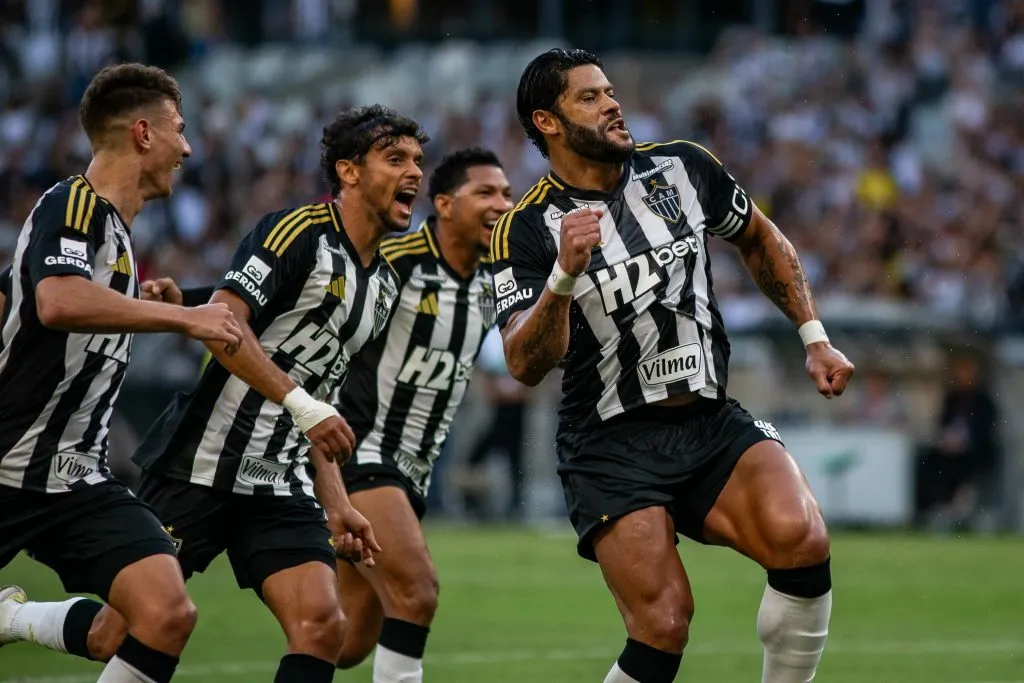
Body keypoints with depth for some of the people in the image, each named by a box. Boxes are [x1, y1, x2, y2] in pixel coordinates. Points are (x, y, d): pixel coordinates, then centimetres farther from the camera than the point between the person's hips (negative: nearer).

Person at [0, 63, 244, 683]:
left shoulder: (117, 232, 15)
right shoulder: (73, 207, -12)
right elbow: (58, 303, -32)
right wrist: (182, 317, -27)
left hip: (78, 481, 7)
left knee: (168, 616, -13)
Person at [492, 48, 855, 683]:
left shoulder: (683, 167, 6)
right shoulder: (528, 230, -5)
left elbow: (762, 241, 25)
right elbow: (526, 365, -17)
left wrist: (814, 337, 18)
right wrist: (566, 275, -32)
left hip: (715, 422, 3)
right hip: (612, 446, -3)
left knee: (800, 538, -26)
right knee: (663, 629, -20)